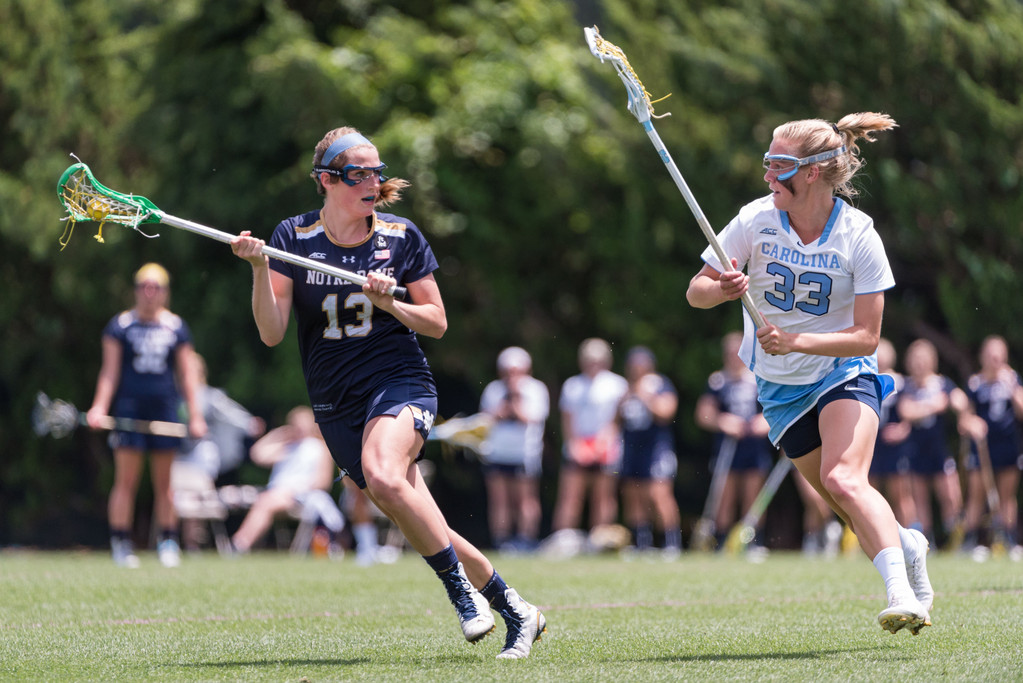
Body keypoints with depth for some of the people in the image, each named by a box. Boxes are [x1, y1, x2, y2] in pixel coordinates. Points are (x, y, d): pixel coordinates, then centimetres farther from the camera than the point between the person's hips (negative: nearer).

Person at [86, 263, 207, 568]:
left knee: (163, 483, 5)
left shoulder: (176, 327, 10)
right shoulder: (120, 325, 4)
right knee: (126, 481, -5)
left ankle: (168, 542, 11)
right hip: (129, 407, -2)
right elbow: (110, 370, 3)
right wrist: (100, 407, -9)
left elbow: (188, 373, 11)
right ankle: (120, 543, -1)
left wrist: (195, 415, 5)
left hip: (165, 406, 2)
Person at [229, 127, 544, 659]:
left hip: (400, 386, -3)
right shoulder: (293, 239, 0)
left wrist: (391, 304, -13)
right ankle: (515, 611, 16)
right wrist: (259, 269, -19)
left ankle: (462, 590, -20)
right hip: (336, 407, 3)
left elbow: (437, 323, 5)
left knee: (384, 478, -34)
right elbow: (271, 333, -5)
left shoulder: (401, 237, 0)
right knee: (423, 531, 3)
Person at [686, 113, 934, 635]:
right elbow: (696, 291, -6)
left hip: (845, 373, -3)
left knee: (843, 480, -28)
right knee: (847, 507, 7)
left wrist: (796, 341, -31)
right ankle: (906, 546, 37)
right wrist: (722, 290, -29)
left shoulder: (858, 236, -18)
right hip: (779, 387, 3)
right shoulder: (756, 220, -12)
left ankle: (901, 594, -31)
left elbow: (865, 337, -17)